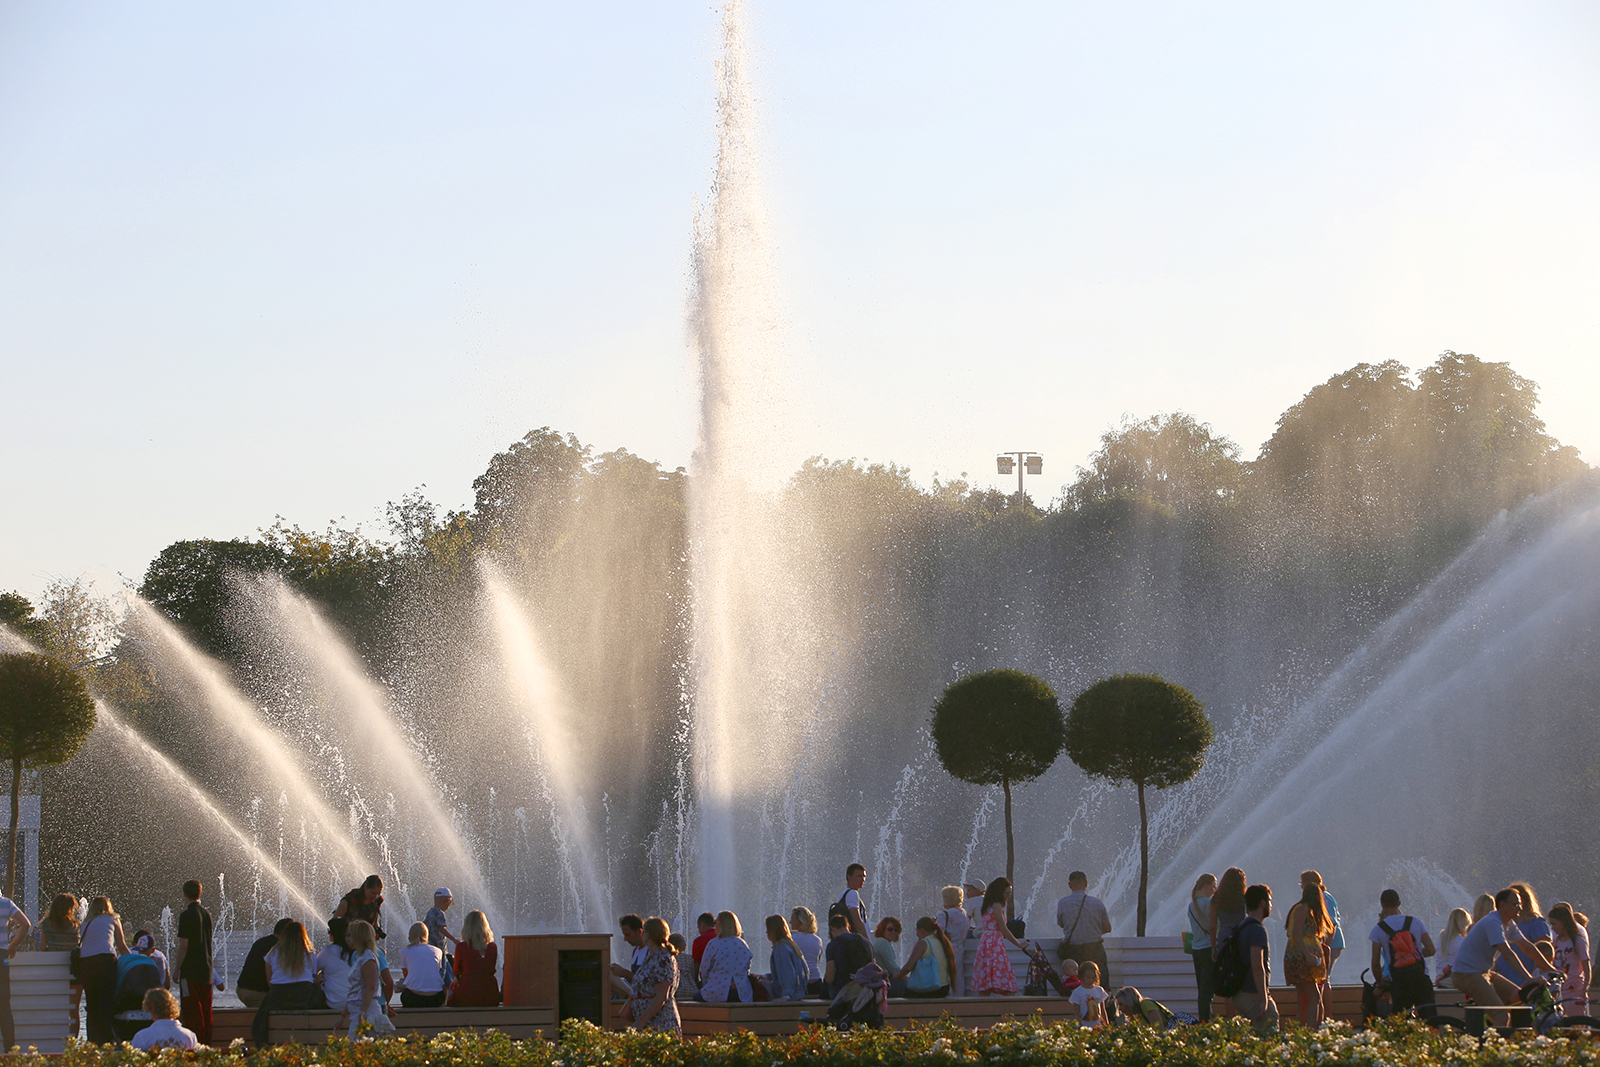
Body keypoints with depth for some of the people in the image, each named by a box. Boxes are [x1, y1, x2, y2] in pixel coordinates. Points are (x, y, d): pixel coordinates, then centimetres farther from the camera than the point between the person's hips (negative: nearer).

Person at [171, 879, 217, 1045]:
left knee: (192, 1012, -5)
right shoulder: (206, 914, 11)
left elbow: (184, 945, -16)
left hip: (191, 969, -7)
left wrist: (176, 970, -8)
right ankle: (207, 1042, 12)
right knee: (206, 1010, 11)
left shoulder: (187, 915, -12)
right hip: (206, 969, 7)